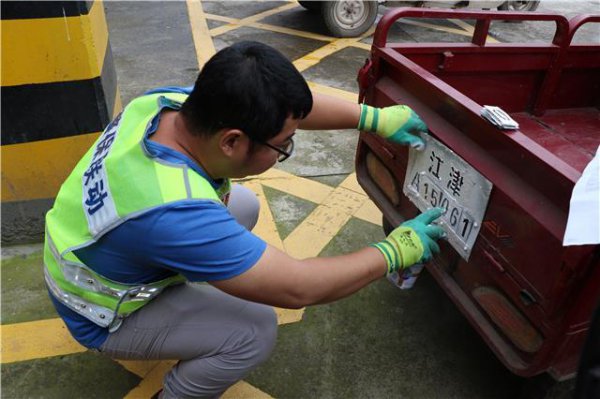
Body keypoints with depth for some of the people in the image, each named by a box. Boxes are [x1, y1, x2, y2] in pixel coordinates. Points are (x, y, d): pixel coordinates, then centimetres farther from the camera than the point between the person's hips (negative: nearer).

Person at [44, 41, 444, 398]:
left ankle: (184, 293, 21)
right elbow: (296, 288, -34)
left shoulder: (172, 101, -22)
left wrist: (377, 118, -9)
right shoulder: (174, 214, -43)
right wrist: (396, 251, -22)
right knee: (256, 330, -18)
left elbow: (288, 104, -10)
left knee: (244, 204, 7)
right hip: (105, 314, -7)